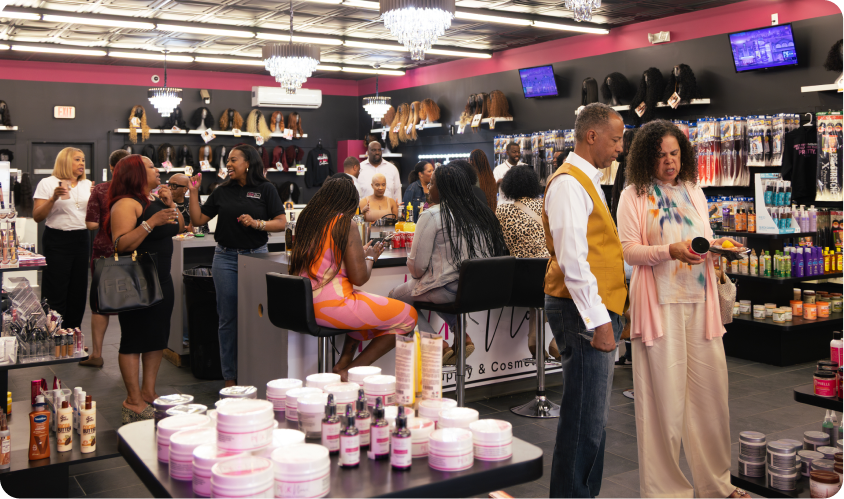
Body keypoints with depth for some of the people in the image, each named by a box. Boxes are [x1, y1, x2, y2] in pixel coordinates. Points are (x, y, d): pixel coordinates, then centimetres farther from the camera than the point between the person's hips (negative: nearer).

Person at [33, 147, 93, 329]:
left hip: (82, 239, 5)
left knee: (78, 290, 8)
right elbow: (37, 216, -7)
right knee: (56, 293, -4)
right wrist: (53, 198, -20)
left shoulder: (87, 184, 11)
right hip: (57, 240, -5)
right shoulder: (48, 183, -3)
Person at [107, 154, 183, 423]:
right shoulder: (126, 204, -13)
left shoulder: (156, 199, 15)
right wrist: (152, 222, -30)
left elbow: (179, 228, 16)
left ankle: (148, 391, 24)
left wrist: (170, 204, 2)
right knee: (134, 339, -3)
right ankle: (133, 400, 4)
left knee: (158, 336, 13)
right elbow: (121, 244, -23)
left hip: (161, 280, 9)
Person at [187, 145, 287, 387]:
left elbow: (281, 222, -4)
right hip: (226, 258, 3)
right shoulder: (222, 191, 12)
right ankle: (230, 377, 12)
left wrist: (257, 223, -17)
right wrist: (193, 193, 3)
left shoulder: (265, 189, 2)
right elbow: (199, 219, 12)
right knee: (228, 319, 4)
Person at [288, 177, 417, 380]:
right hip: (332, 306, -8)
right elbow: (359, 278, -14)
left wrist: (360, 252, 27)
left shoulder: (306, 219, 8)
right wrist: (370, 257, 5)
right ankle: (350, 371, 2)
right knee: (408, 316, 5)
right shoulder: (345, 224, -12)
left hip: (304, 304, 8)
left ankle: (343, 363, 15)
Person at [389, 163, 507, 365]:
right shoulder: (481, 211, 7)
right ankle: (462, 336, 19)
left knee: (396, 295, 16)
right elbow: (497, 251, 17)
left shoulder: (432, 216, -12)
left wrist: (416, 277, 13)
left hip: (447, 291, -7)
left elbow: (417, 265, -13)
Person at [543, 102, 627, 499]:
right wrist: (599, 321, -22)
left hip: (597, 309, 11)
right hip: (584, 309, -11)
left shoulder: (587, 182, 19)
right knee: (584, 417, -5)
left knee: (593, 414, 17)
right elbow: (573, 261, -21)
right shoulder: (569, 184, -14)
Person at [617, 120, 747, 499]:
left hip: (699, 299, 5)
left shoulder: (694, 192, 16)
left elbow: (705, 241, 21)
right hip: (659, 302, -5)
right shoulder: (634, 195, 0)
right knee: (664, 393, -1)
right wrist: (670, 251, -20)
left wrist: (718, 244, -1)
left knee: (711, 388, 6)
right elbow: (629, 251, -6)